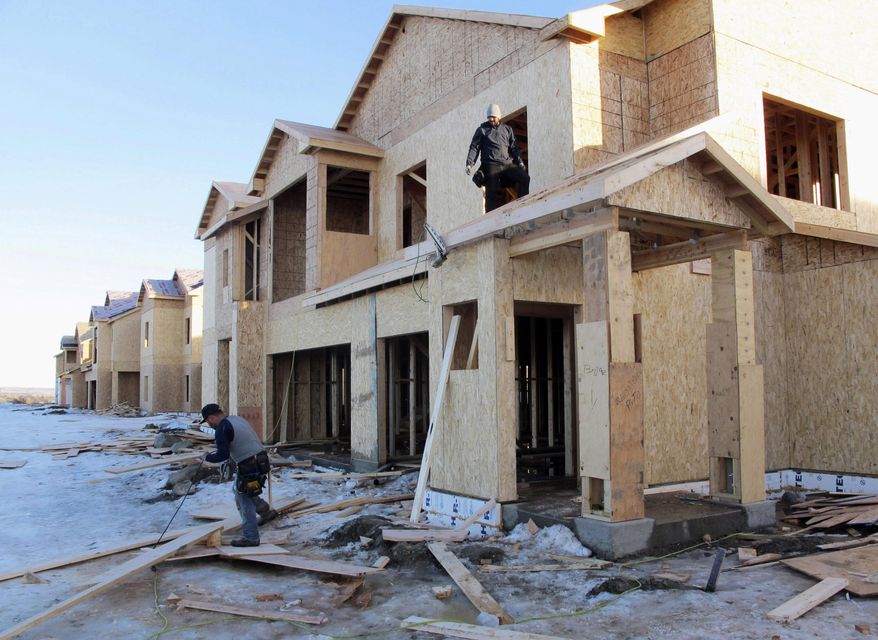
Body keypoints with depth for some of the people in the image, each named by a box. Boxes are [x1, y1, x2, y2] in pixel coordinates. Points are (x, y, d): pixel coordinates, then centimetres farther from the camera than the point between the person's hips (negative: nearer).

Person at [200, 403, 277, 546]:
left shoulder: (222, 429, -13)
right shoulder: (237, 418, 14)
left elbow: (223, 455, -16)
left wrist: (208, 457, 1)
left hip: (249, 467, -9)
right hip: (261, 460, 9)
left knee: (245, 502, 3)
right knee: (237, 488, 26)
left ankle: (250, 537, 10)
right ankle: (267, 512, 33)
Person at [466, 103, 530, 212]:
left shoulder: (507, 129, 22)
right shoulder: (482, 130, 14)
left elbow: (514, 147, 20)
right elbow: (474, 147, 6)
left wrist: (520, 162, 6)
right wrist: (469, 164, -8)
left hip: (508, 164, 2)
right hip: (491, 165, -2)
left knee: (525, 178, -17)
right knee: (492, 192, -10)